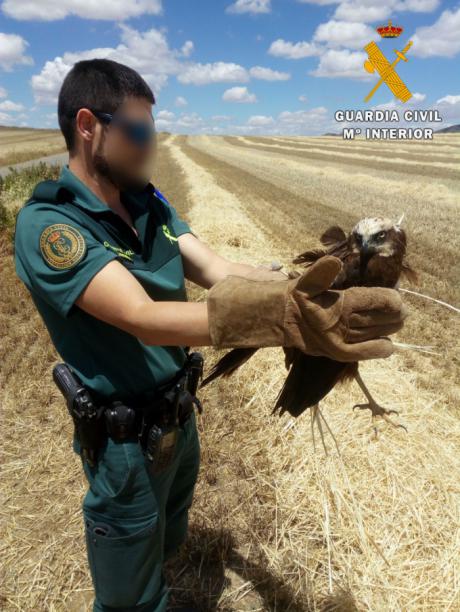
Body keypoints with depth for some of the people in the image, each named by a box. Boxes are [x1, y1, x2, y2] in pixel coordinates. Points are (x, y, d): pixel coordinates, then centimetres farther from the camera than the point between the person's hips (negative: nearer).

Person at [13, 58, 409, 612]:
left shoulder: (149, 203, -1)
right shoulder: (47, 224, -24)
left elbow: (220, 271, -11)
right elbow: (142, 318, -37)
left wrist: (303, 289, -26)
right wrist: (283, 318, -47)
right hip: (126, 437, -7)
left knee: (167, 542, 33)